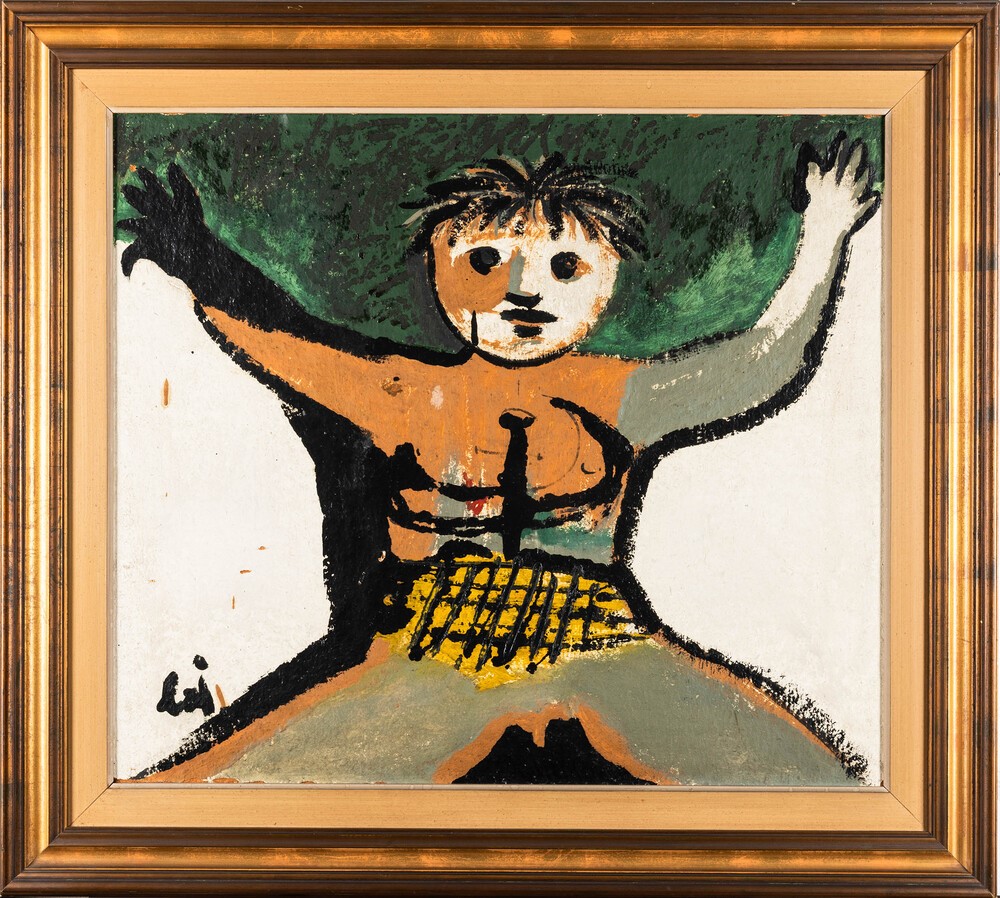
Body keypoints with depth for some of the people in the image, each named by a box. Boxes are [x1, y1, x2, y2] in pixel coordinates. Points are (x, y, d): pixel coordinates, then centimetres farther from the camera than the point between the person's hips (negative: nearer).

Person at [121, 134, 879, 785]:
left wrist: (823, 243, 6)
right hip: (431, 659, 0)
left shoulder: (614, 395, 10)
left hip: (603, 650, 1)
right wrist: (204, 273, -5)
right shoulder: (415, 394, 9)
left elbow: (759, 370, 8)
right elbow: (289, 346, 6)